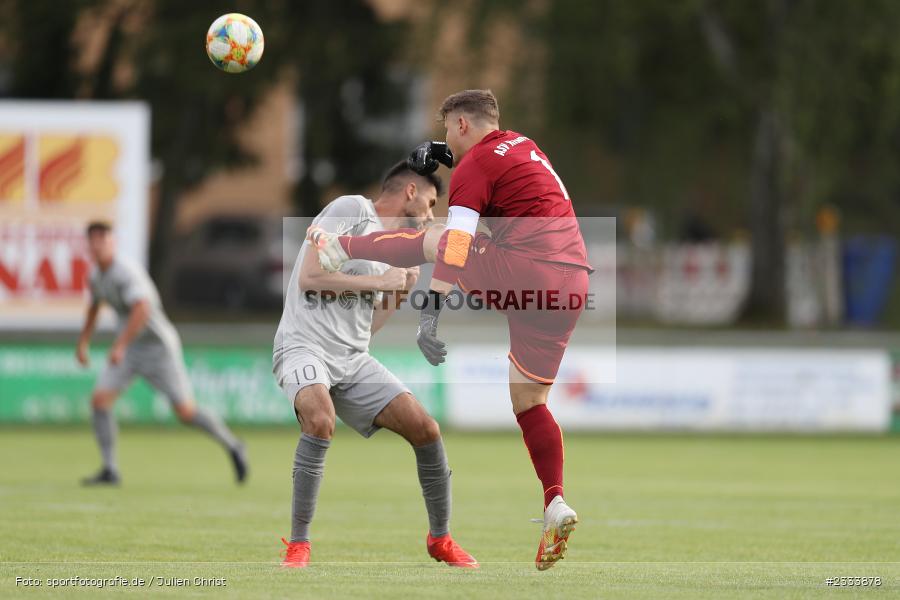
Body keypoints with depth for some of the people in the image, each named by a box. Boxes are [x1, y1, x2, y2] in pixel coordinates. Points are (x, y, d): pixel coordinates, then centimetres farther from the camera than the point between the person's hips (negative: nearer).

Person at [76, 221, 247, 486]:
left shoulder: (126, 271, -23)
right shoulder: (96, 275, 4)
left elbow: (142, 309, -38)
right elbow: (94, 307, 26)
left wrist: (120, 345, -43)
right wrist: (83, 343, 26)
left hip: (159, 346, -7)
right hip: (129, 348, 7)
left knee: (186, 412, -5)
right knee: (99, 400, -11)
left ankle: (232, 446, 19)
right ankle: (110, 471, -5)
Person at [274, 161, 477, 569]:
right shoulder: (351, 210, -4)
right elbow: (309, 276, -15)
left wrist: (400, 290, 14)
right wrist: (379, 281, -9)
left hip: (353, 360, 8)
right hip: (305, 346, -8)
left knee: (425, 429, -1)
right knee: (320, 419, -35)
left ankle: (440, 538, 18)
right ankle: (298, 544, -24)